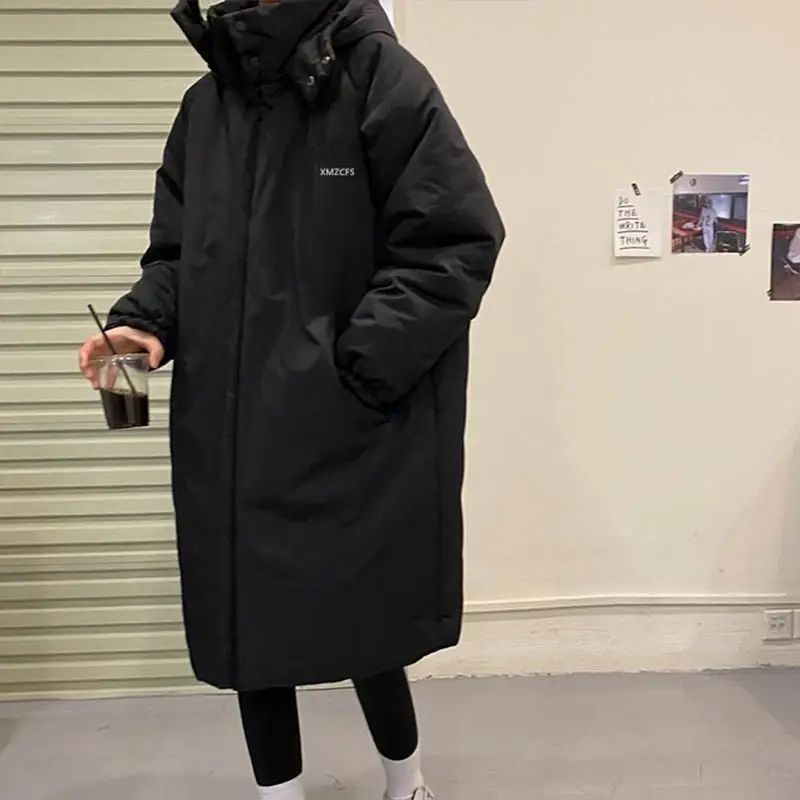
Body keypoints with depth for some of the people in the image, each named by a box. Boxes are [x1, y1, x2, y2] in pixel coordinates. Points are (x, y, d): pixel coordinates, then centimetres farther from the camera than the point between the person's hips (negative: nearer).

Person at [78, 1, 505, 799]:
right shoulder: (205, 104, 13)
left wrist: (356, 367, -16)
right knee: (247, 630, 14)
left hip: (352, 437, -5)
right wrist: (146, 318, -4)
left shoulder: (380, 76, -6)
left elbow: (457, 242, -10)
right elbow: (179, 251, 17)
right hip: (230, 434, 6)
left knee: (361, 625, 10)